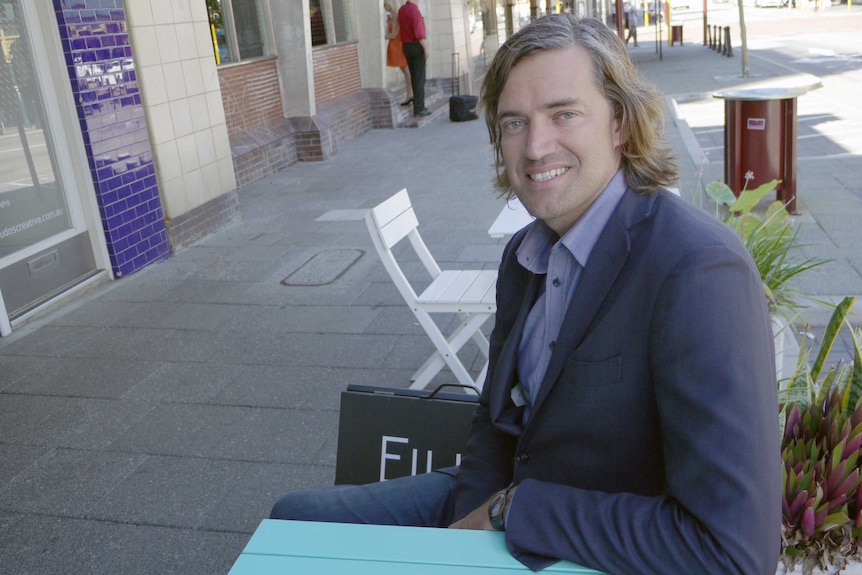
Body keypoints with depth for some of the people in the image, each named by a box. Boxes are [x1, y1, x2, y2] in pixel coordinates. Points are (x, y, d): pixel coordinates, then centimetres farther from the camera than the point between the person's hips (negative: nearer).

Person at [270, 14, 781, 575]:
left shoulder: (698, 270, -26)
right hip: (502, 504, 7)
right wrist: (470, 519, -8)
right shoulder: (525, 253, 1)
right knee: (295, 517, 9)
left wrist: (513, 509, -22)